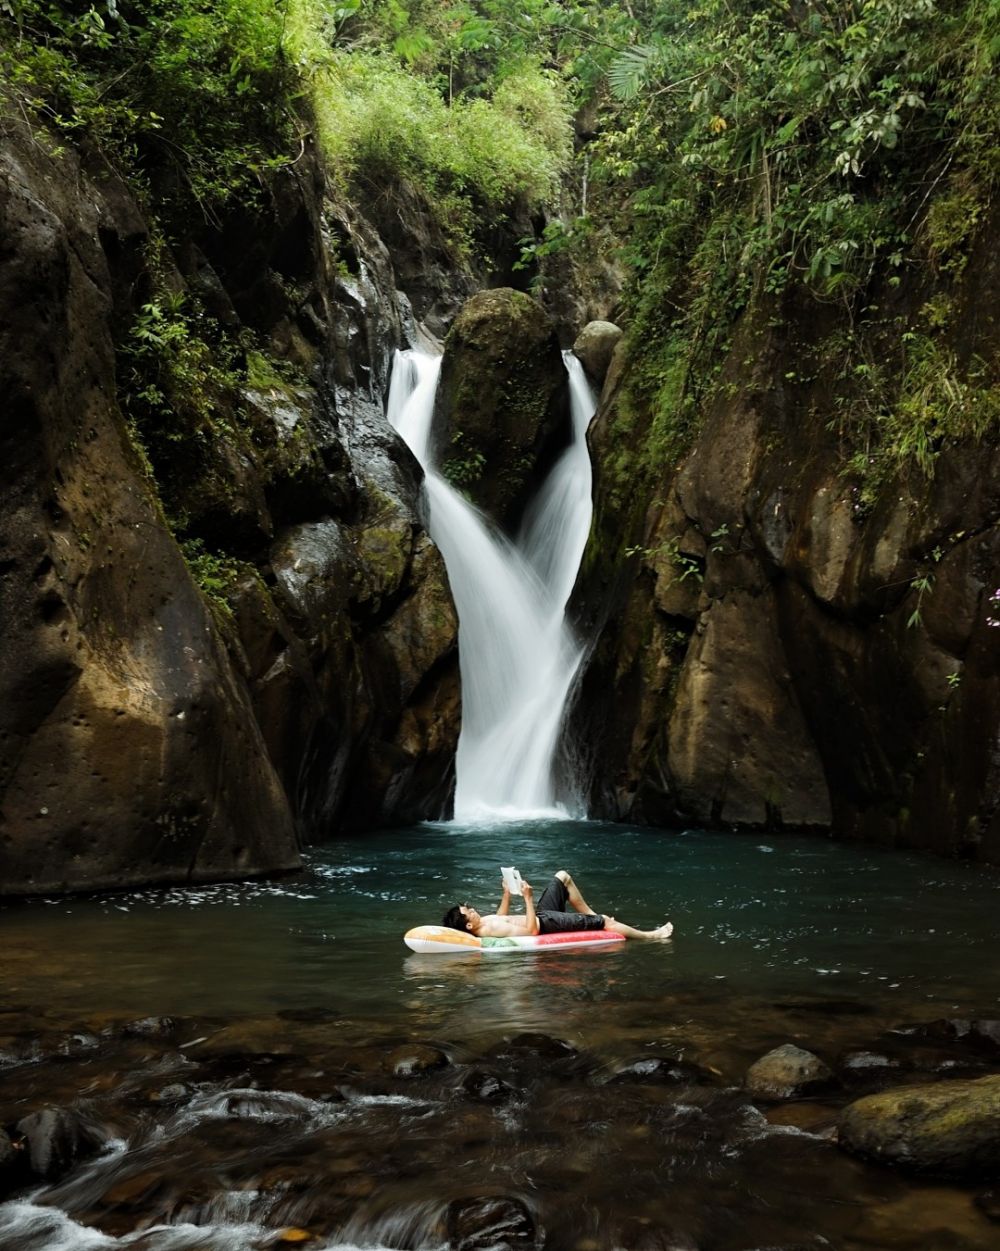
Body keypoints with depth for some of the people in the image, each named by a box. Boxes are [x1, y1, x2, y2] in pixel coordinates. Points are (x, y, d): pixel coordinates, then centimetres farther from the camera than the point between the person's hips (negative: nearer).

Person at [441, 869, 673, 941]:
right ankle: (650, 935, 17)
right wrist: (528, 899, -33)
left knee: (563, 876, 19)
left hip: (541, 914, 9)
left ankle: (592, 916, 28)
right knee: (606, 922, -3)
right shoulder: (489, 931, -33)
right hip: (546, 923, -9)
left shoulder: (483, 922, -5)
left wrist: (507, 893, 6)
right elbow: (532, 930, -32)